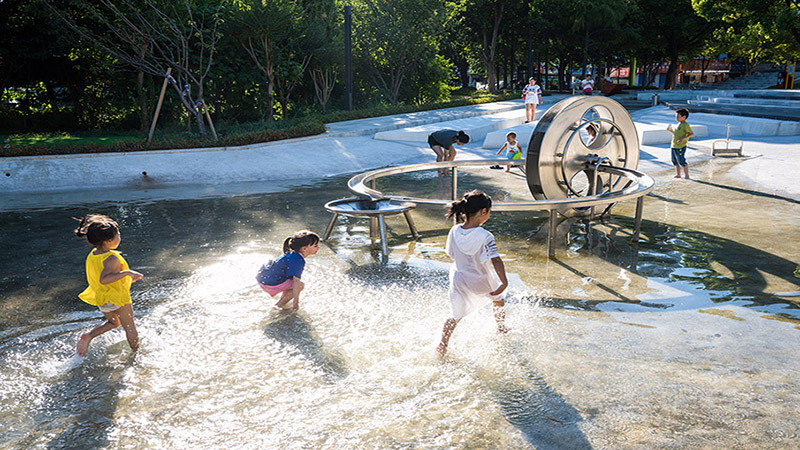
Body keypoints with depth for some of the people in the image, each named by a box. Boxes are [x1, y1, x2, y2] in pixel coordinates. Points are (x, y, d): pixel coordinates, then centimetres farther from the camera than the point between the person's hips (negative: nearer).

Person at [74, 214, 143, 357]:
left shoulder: (92, 255, -4)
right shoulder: (112, 259, -32)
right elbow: (103, 280, -46)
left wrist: (126, 277, 16)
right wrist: (127, 272, -46)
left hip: (100, 298, 8)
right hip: (118, 298, -8)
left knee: (113, 322, 33)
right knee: (130, 328, 17)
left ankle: (88, 336, 14)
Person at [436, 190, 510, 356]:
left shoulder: (454, 231, -12)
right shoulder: (485, 236, -27)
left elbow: (451, 254, 1)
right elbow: (496, 260, -31)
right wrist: (504, 282, -32)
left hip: (459, 279, 3)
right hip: (482, 283, -3)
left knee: (456, 315, 18)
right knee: (498, 299, 30)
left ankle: (442, 345, 13)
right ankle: (501, 328, 50)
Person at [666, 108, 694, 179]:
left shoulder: (685, 125, -13)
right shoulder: (679, 124, 14)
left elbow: (692, 133, -18)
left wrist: (683, 138, -27)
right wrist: (671, 130, 9)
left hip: (680, 147, -9)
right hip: (674, 146, 9)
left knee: (682, 162, -4)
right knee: (675, 161, 17)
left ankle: (687, 176, 7)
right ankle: (678, 174, 31)